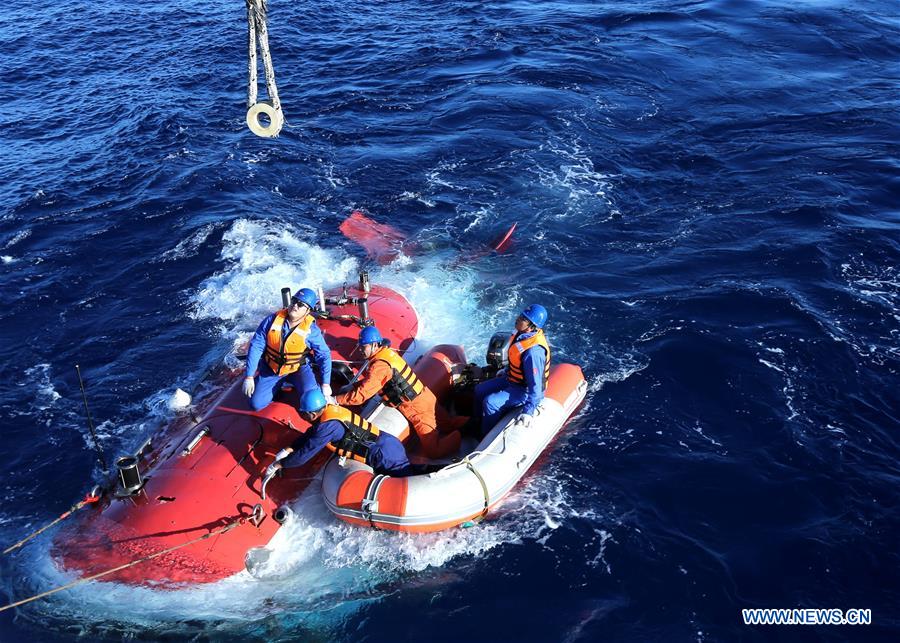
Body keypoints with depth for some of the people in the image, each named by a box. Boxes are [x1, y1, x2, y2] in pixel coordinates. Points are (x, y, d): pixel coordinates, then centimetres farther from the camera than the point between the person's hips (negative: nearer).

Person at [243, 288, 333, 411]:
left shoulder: (311, 330, -18)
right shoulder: (272, 320, -15)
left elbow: (324, 355, -9)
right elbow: (256, 347, -10)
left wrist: (325, 384, -12)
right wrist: (249, 376, -13)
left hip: (298, 368, -1)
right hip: (271, 369, 2)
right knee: (256, 404, -8)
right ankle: (279, 385, 20)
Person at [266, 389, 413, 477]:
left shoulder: (328, 426, -21)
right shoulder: (330, 410, 4)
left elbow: (305, 454, -13)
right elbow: (311, 433, 22)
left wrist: (278, 464, -2)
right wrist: (290, 449, 19)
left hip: (383, 455, -8)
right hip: (387, 443, 8)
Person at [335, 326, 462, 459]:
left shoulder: (380, 365, -24)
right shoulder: (386, 351, 3)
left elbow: (361, 395, -24)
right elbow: (368, 375, 20)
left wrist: (336, 399, -14)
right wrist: (352, 386, 11)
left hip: (417, 407, -9)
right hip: (426, 396, 9)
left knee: (434, 452, -6)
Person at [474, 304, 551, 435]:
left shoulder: (533, 351, -36)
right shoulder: (522, 333, -8)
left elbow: (535, 385, -32)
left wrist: (528, 411, -33)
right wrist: (506, 372, 28)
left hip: (525, 390, -10)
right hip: (512, 379, 10)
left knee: (490, 402, -21)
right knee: (480, 390, 10)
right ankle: (478, 425, 27)